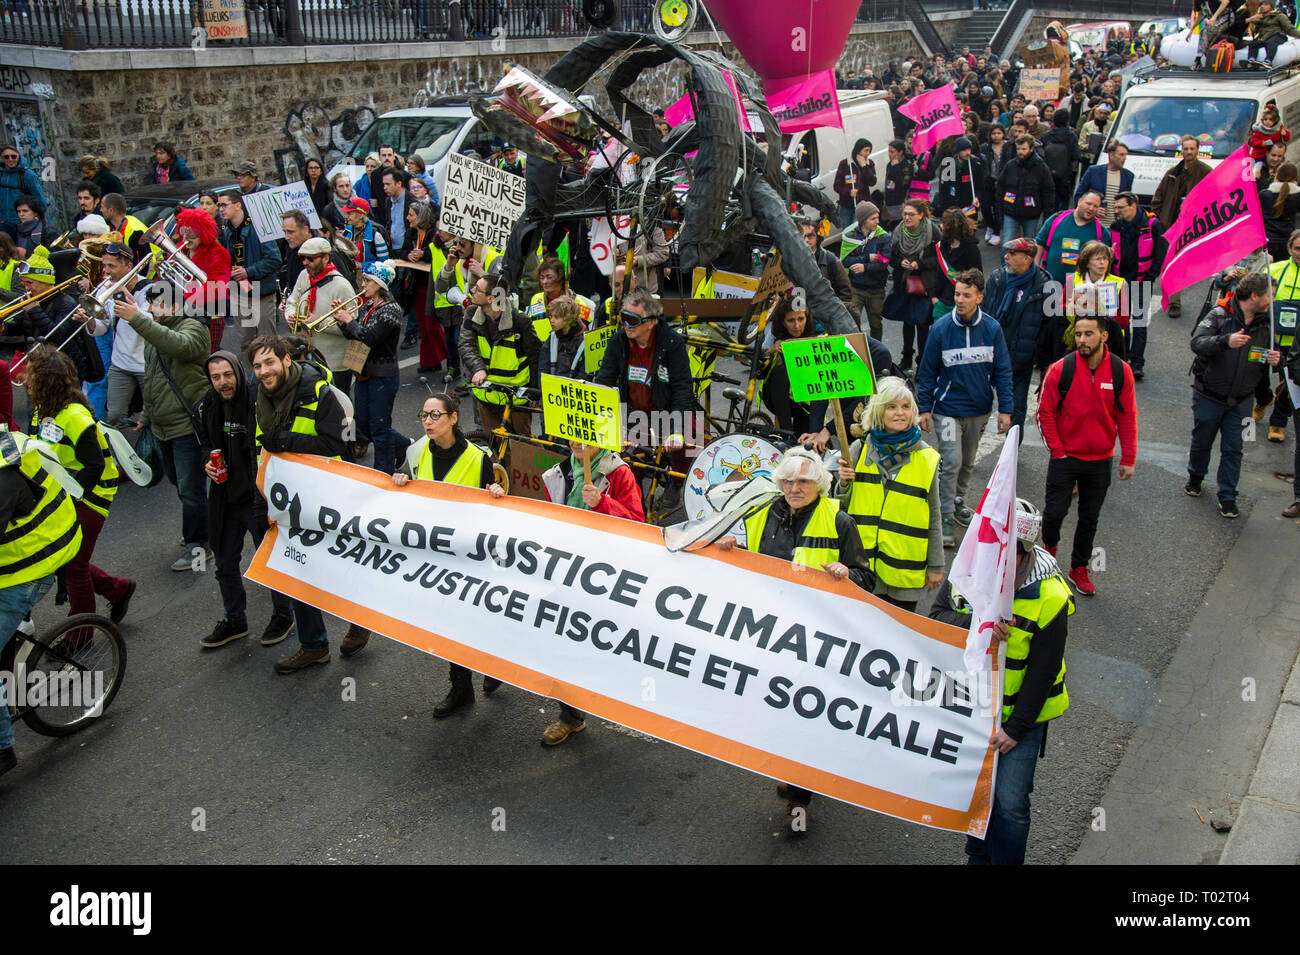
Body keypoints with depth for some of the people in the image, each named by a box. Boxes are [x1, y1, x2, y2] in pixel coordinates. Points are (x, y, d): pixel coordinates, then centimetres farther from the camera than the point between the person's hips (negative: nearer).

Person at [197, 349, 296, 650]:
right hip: (225, 498, 6)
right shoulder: (208, 405, 1)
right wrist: (208, 461, 0)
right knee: (225, 565, 17)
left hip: (259, 499, -6)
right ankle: (234, 621, 35)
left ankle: (283, 615, 31)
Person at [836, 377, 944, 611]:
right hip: (861, 563, 1)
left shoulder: (926, 458, 0)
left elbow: (933, 516, 6)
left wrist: (935, 565, 7)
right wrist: (844, 483, -12)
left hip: (905, 568, -1)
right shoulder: (859, 449, 2)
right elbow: (843, 506, 9)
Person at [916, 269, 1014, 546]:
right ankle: (946, 518, 2)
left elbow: (1002, 370, 2)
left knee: (968, 462, 17)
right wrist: (924, 408, -3)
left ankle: (957, 502, 39)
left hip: (979, 409, 3)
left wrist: (1005, 409, 0)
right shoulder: (941, 328, -11)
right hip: (947, 409, -3)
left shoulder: (992, 328, -6)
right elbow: (927, 371, -2)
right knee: (951, 463, -8)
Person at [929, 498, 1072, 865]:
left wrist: (1016, 728, -15)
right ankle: (978, 857, 40)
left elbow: (1042, 673, -16)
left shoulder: (1050, 598, -21)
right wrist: (975, 625, -31)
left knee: (1009, 803, -2)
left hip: (1020, 712, -4)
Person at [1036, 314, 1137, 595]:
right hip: (1065, 457, -1)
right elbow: (1046, 412, -3)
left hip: (1100, 460, 2)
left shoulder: (1120, 371, -7)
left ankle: (1079, 567, 28)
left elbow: (1127, 417, 1)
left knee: (1090, 517, 11)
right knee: (1055, 510, 2)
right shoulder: (1061, 369, -12)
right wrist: (1057, 451, -6)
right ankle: (1049, 545, 34)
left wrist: (1128, 459, -1)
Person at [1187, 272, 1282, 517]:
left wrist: (1276, 359, -13)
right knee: (1201, 442, 14)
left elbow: (1273, 354, 12)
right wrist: (1226, 341, -42)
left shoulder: (1266, 324, 1)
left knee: (1233, 449, 5)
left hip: (1241, 400, 3)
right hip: (1209, 396, -3)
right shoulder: (1220, 315, -14)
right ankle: (1195, 476, 41)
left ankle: (1227, 496, 15)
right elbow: (1197, 343, -25)